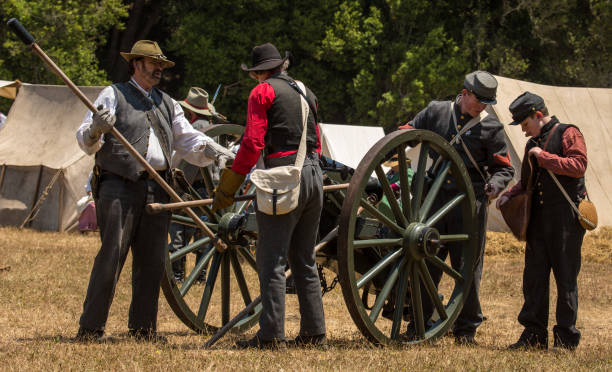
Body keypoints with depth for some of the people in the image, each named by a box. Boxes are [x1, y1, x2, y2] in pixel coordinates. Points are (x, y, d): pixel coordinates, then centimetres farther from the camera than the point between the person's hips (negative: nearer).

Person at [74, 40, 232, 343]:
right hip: (119, 186, -6)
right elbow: (85, 141, -3)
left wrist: (212, 151, -3)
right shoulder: (114, 96, 4)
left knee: (152, 261, 5)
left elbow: (188, 140, 19)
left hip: (157, 190, 6)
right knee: (111, 257, -12)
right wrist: (96, 130, -27)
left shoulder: (166, 104, 21)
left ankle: (143, 328, 13)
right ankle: (90, 329, -9)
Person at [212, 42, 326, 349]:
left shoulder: (262, 92, -1)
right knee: (304, 260, 13)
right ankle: (314, 332, 11)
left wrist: (227, 188, -7)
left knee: (272, 260, -7)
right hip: (314, 175, 7)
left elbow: (252, 144, -10)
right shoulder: (305, 92, 20)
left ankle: (271, 334, -13)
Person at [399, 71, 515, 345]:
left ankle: (466, 329, 8)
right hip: (435, 197, 2)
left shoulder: (490, 127, 3)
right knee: (427, 262, 4)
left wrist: (496, 183, -16)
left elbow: (504, 168, 4)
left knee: (468, 265, -1)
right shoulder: (436, 112, 8)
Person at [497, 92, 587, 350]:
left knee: (565, 278, -2)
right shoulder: (533, 143, 19)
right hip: (538, 219, 7)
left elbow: (578, 166, -19)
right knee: (534, 276, 4)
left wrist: (543, 156, -15)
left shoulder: (568, 134, -4)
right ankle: (534, 334, 8)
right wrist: (510, 194, 10)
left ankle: (566, 338, 5)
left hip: (565, 218, -7)